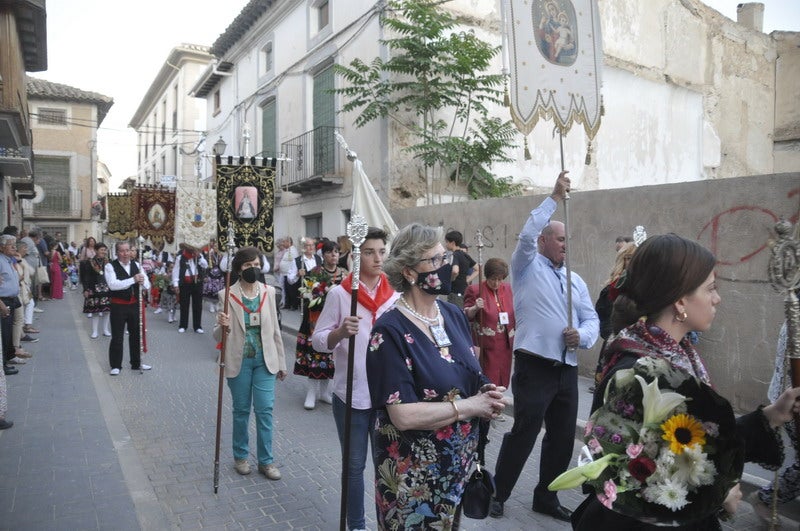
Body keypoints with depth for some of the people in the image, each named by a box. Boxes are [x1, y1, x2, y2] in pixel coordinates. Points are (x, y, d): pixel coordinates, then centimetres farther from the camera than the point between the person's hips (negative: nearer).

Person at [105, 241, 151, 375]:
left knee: (136, 334, 15)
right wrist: (133, 280, -31)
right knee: (117, 337, 3)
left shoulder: (136, 265, 6)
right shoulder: (110, 266, -8)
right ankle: (115, 365, 17)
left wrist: (143, 282, -22)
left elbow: (147, 285, 2)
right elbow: (113, 284, -24)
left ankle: (136, 363, 29)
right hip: (118, 306, -5)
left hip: (134, 304, 5)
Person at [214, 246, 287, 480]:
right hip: (239, 361, -1)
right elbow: (218, 336, -3)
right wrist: (222, 326, -27)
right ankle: (240, 456, 30)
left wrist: (281, 362, 10)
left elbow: (275, 329, 7)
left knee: (265, 409, 2)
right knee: (241, 410, 12)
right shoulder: (227, 295, -7)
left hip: (265, 360, 2)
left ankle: (266, 460, 16)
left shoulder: (269, 292, 1)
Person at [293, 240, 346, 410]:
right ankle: (312, 393, 6)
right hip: (317, 320, -4)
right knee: (315, 353, -3)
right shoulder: (314, 272, -3)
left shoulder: (344, 273, 9)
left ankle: (325, 391, 18)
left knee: (332, 354, 6)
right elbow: (308, 297, -7)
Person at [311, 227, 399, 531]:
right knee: (354, 465, 12)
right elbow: (318, 341, -7)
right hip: (351, 395, -2)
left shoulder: (395, 296, 1)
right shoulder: (340, 293, -7)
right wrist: (341, 332, -25)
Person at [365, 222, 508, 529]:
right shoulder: (390, 331, -22)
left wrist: (487, 394, -11)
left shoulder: (453, 315, 0)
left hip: (458, 463, 7)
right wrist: (470, 405, -21)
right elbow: (403, 415, -27)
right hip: (412, 472, -7)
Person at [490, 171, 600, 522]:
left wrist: (582, 336, -10)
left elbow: (592, 319, 13)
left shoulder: (576, 280, 18)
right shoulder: (528, 268, 1)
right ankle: (497, 493, 15)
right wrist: (555, 198, -14)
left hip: (567, 369, 7)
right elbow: (526, 235, -17)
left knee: (562, 437, 12)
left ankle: (546, 497, 28)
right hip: (534, 366, -6)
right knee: (524, 433, -3)